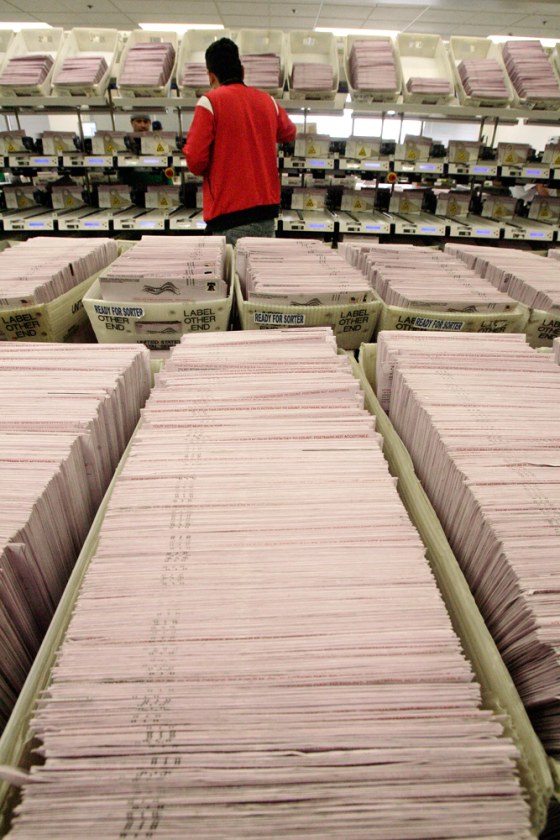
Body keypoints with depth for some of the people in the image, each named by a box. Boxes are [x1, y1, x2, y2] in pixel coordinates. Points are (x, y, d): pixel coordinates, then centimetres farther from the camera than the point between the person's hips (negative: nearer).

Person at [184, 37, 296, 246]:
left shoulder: (210, 101, -3)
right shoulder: (268, 101, 13)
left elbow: (195, 162, -8)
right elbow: (289, 133, 32)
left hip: (230, 215, -5)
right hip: (267, 212, 5)